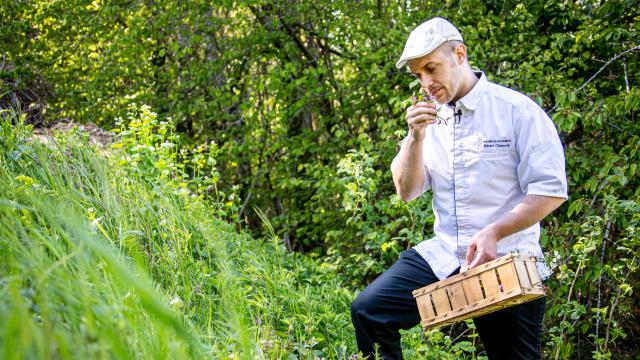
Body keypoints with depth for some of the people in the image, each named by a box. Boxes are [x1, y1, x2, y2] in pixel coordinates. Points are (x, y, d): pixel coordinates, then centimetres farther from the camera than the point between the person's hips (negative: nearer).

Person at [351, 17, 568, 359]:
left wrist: (494, 232, -23)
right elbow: (407, 191, 4)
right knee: (368, 310, -13)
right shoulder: (428, 118, 7)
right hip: (443, 256, 4)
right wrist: (415, 138, -12)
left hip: (506, 264, -4)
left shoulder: (517, 110, -9)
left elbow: (551, 191, -11)